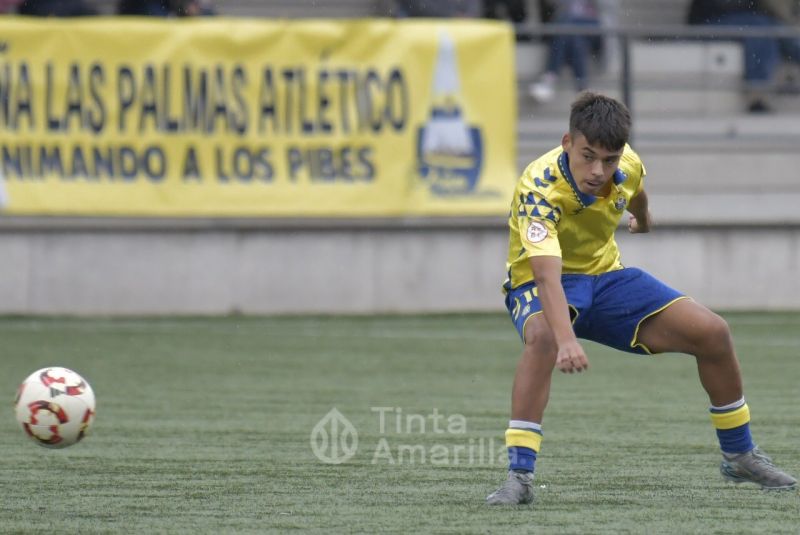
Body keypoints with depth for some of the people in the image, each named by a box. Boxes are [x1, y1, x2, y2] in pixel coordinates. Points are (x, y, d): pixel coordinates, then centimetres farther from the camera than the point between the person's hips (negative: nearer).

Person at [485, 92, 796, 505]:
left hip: (605, 276, 6)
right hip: (542, 287, -6)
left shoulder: (629, 166, -14)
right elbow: (546, 272, -47)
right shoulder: (539, 188, -33)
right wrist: (566, 340, -62)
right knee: (543, 337, -41)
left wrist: (642, 219, 38)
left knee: (713, 333, -4)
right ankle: (518, 476, -38)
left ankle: (739, 455, 19)